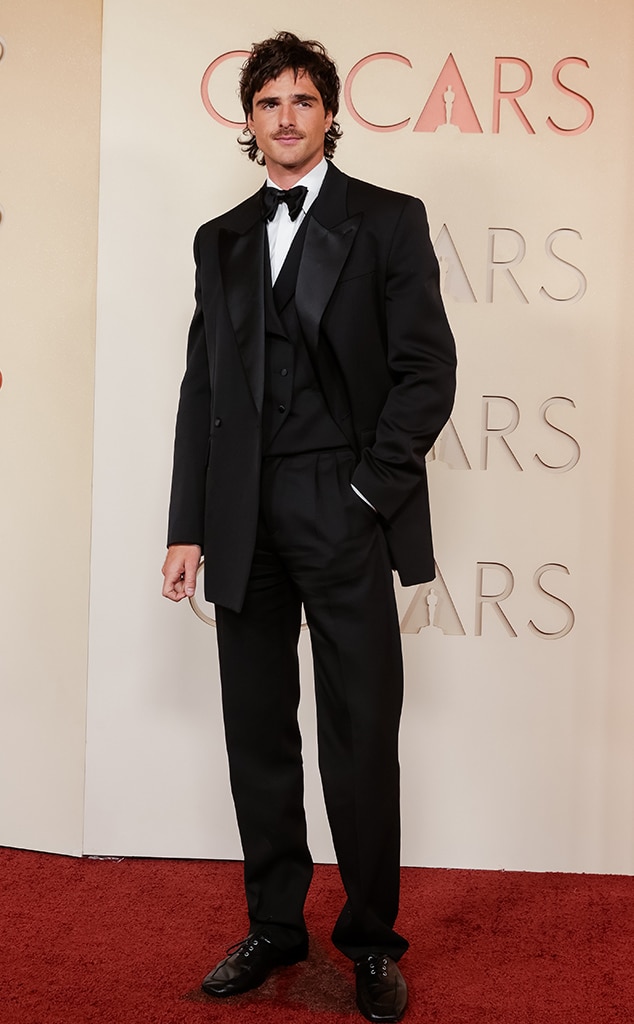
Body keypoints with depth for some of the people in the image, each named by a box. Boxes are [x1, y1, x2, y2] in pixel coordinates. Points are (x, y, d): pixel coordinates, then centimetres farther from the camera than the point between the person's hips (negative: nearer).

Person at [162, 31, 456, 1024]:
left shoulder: (389, 222, 5)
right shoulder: (221, 239, 16)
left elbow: (428, 367, -2)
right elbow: (202, 389, 12)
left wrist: (370, 485, -10)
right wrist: (189, 526, 6)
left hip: (344, 513, -4)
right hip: (244, 521, 4)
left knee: (361, 739, 1)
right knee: (258, 732, 10)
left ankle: (372, 940, 18)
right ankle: (275, 925, 25)